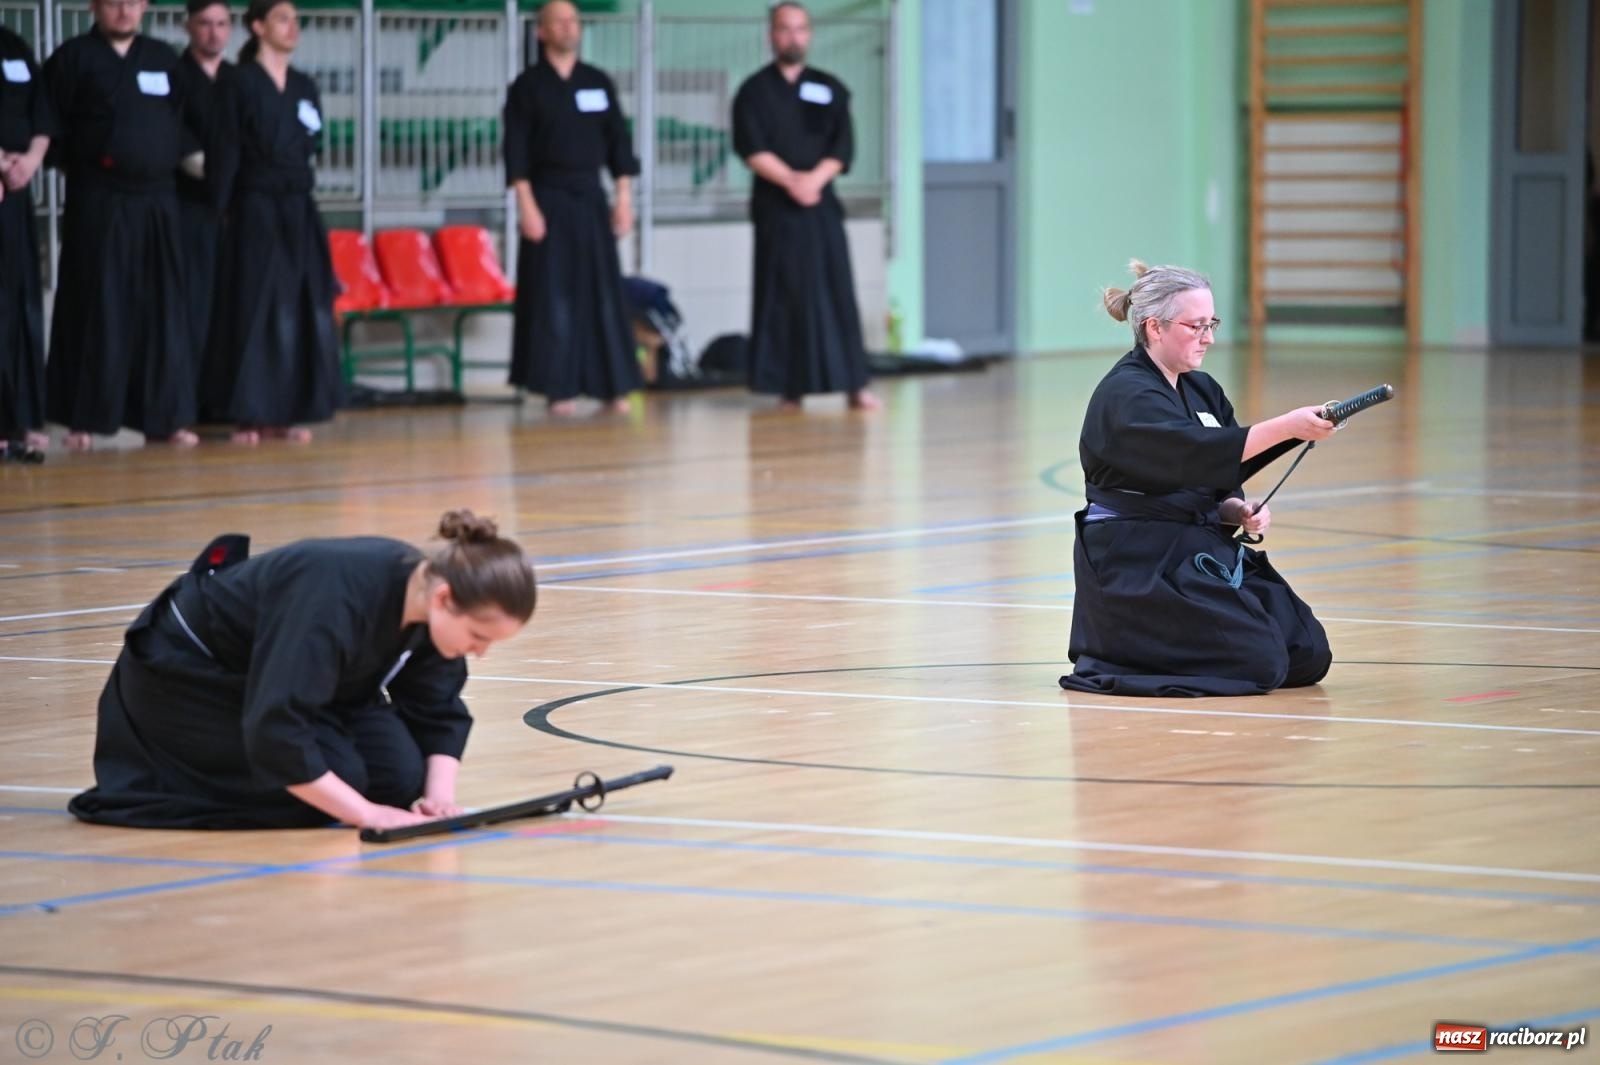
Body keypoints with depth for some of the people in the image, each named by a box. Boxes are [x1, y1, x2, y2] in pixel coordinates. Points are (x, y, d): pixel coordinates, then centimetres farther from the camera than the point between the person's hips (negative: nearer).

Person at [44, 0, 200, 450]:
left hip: (157, 200, 4)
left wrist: (188, 158, 3)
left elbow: (184, 126, 17)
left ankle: (164, 417, 10)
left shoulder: (164, 59, 13)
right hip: (97, 204, -4)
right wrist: (78, 162, -5)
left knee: (162, 310, 4)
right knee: (95, 311, -2)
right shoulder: (73, 57, 0)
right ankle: (83, 420, 4)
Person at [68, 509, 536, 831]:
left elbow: (439, 709, -3)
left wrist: (440, 794, -21)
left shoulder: (431, 604, -16)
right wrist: (366, 814, -39)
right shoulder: (338, 599, -40)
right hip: (189, 672, -8)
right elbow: (276, 732, -42)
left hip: (279, 672, 8)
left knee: (402, 779, -9)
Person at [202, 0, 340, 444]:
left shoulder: (305, 87, 12)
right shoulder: (241, 83, -6)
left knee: (305, 311, 3)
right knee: (257, 310, -7)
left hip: (299, 209, 6)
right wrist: (220, 208, -15)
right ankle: (248, 415, -5)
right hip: (256, 209, -6)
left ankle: (291, 412, 9)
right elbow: (227, 152, -10)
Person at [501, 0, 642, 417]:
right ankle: (559, 389, 0)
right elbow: (516, 151, -6)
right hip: (548, 199, -3)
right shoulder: (528, 86, -2)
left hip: (591, 199, 3)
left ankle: (612, 386, 7)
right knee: (553, 297, -5)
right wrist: (527, 207, -13)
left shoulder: (599, 83, 9)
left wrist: (624, 198, 3)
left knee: (604, 294, 2)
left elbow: (618, 141, 10)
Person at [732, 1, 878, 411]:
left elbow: (843, 146, 1)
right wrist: (790, 180, -19)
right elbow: (751, 149, -7)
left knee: (836, 294, -1)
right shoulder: (754, 91, 3)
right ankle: (789, 388, 1)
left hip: (822, 204, 2)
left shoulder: (830, 89, 9)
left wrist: (815, 179, -16)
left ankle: (854, 385, -1)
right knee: (783, 296, -3)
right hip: (775, 206, -2)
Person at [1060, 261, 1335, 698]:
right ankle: (1120, 654, 2)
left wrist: (1237, 511, -8)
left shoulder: (1201, 390, 12)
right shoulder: (1125, 395, -16)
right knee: (1260, 663, -18)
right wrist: (1286, 427, -36)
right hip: (1137, 563, -9)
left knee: (1308, 656, 1)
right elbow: (1195, 453, -31)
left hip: (1199, 550, 9)